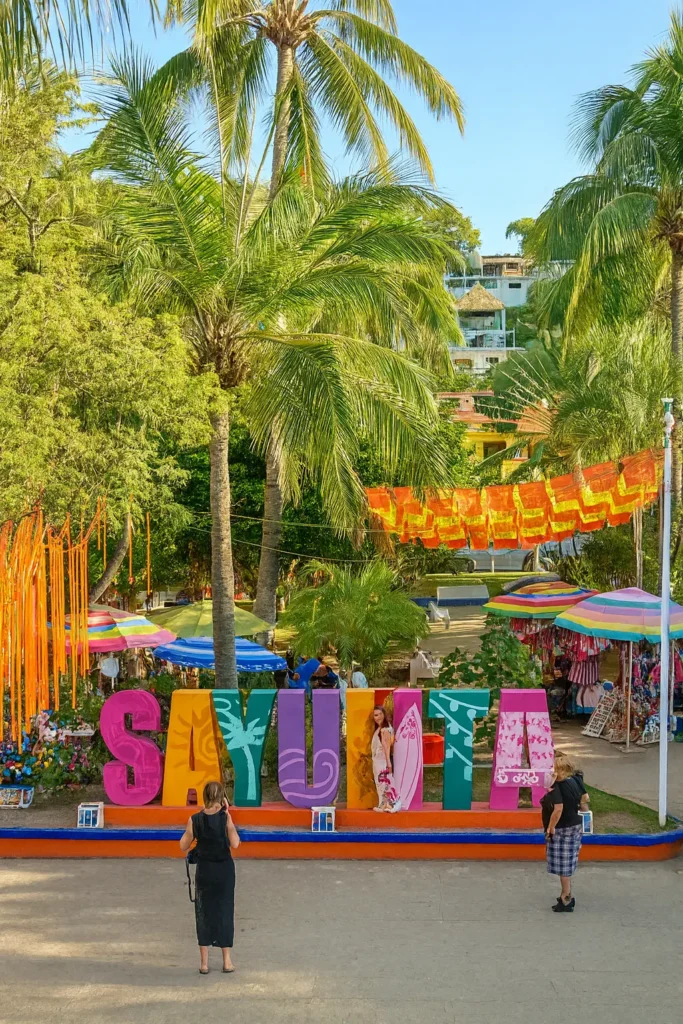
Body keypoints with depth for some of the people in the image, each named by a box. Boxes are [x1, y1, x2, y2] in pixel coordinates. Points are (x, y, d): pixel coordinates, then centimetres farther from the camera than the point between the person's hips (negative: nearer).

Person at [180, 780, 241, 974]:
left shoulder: (195, 820, -9)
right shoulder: (225, 817, -14)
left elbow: (184, 846, -2)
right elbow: (235, 844, -13)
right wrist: (227, 816, -9)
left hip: (204, 871, 1)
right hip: (224, 870, -1)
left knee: (203, 912, 11)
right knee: (225, 911, 10)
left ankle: (204, 962, 12)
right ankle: (227, 961, 14)